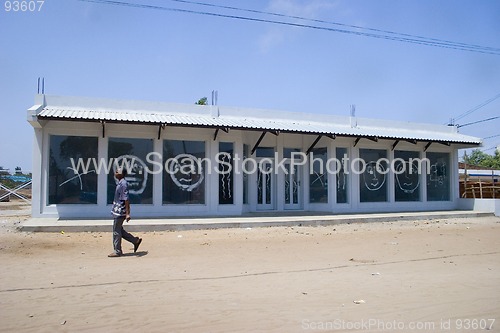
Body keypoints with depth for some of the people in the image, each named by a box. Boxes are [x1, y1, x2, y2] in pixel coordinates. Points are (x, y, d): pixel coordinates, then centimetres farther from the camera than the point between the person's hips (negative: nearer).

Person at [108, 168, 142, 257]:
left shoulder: (123, 184, -18)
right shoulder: (120, 183, 12)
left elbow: (126, 200, -23)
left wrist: (127, 213, -25)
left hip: (120, 212, -10)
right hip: (118, 211, 10)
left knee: (116, 231, 0)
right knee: (119, 230, 16)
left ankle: (117, 251, 11)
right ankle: (135, 241, 21)